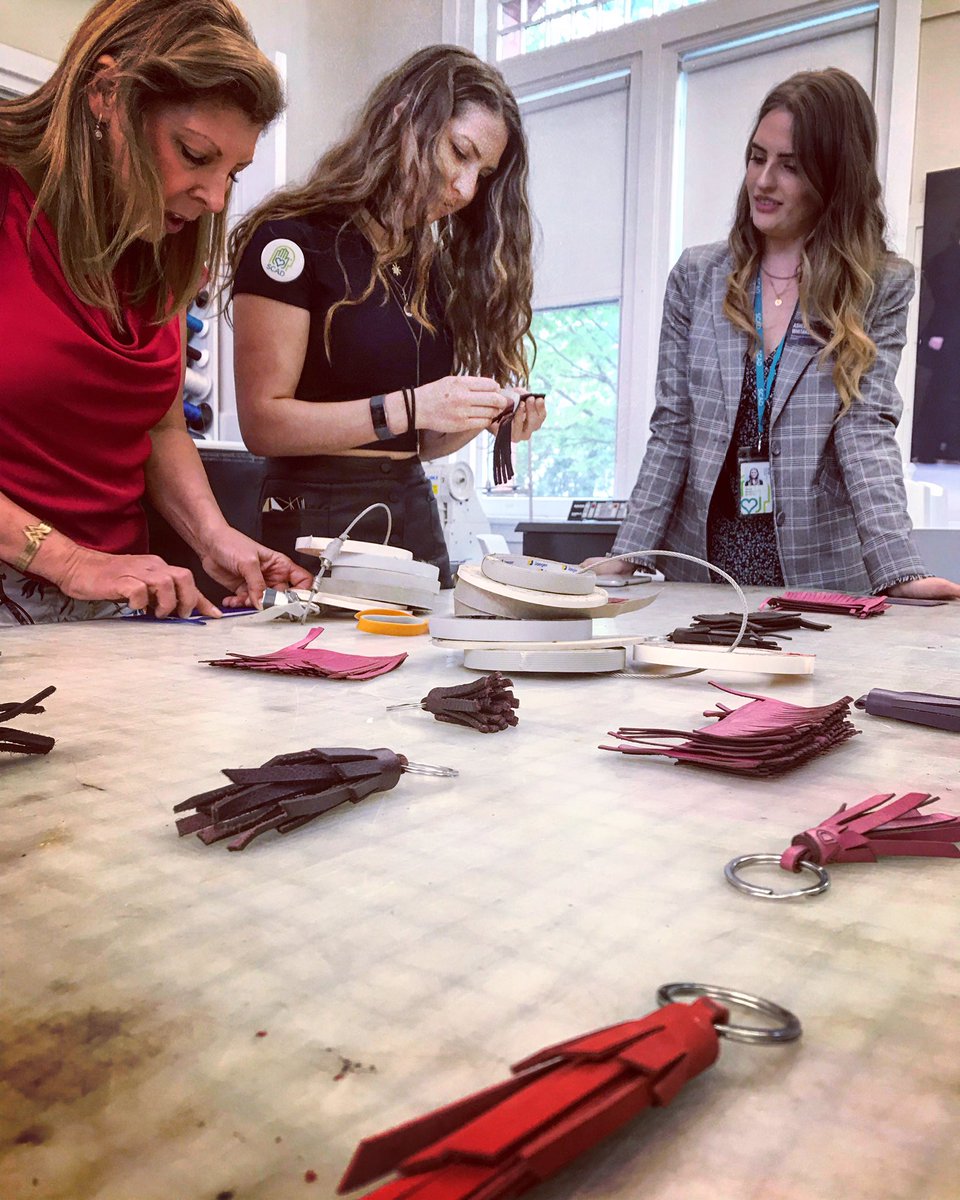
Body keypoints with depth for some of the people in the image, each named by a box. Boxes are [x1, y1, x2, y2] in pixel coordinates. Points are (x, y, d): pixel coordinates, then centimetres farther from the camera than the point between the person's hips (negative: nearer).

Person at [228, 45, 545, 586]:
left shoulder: (435, 268, 13)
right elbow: (263, 423, -14)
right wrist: (406, 408, -22)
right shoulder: (296, 238, -6)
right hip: (318, 520, -6)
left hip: (416, 516, 6)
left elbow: (422, 442, 15)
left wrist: (485, 416, -4)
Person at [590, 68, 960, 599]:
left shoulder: (882, 286, 2)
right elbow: (672, 429, 3)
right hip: (701, 565, 1)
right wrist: (628, 554, -5)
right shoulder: (696, 275, 6)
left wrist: (900, 571, -21)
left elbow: (866, 430, -7)